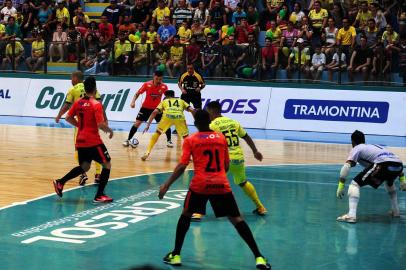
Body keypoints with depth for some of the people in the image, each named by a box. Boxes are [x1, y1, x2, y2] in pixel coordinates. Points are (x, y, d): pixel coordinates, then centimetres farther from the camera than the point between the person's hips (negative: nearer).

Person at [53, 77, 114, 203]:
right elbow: (101, 124, -19)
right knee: (107, 165, 5)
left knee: (84, 167, 23)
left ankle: (60, 182, 14)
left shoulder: (78, 103, 6)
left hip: (80, 141, 7)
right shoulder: (96, 104, -14)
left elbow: (68, 118, 12)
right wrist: (110, 130, -1)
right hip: (93, 141, -7)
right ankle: (99, 195, -1)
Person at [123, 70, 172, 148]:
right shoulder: (147, 85, -18)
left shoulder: (164, 87, -15)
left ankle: (169, 141, 12)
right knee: (137, 123, -6)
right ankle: (128, 140, 4)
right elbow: (137, 94, -10)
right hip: (146, 107, -1)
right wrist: (133, 101, -24)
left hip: (157, 108, 1)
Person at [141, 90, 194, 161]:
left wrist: (148, 125, 19)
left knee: (157, 133, 20)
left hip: (167, 116, 0)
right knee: (186, 136, 22)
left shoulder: (164, 101, 33)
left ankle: (147, 153, 12)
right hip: (179, 117, 0)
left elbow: (154, 112, 18)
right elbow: (192, 110, 22)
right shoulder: (181, 101, 37)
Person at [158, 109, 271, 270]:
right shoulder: (221, 138, 15)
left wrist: (167, 185, 3)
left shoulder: (190, 140, 6)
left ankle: (176, 255, 19)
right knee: (237, 220, 8)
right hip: (222, 185, 2)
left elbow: (182, 166, -3)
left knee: (186, 215, 21)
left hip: (200, 185, -2)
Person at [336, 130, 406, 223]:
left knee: (355, 184, 1)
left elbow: (346, 166, 4)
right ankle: (395, 211, 42)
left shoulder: (357, 149, 20)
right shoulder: (375, 146, 39)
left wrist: (341, 186, 4)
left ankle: (351, 215, -15)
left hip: (383, 164, -7)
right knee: (389, 183, 41)